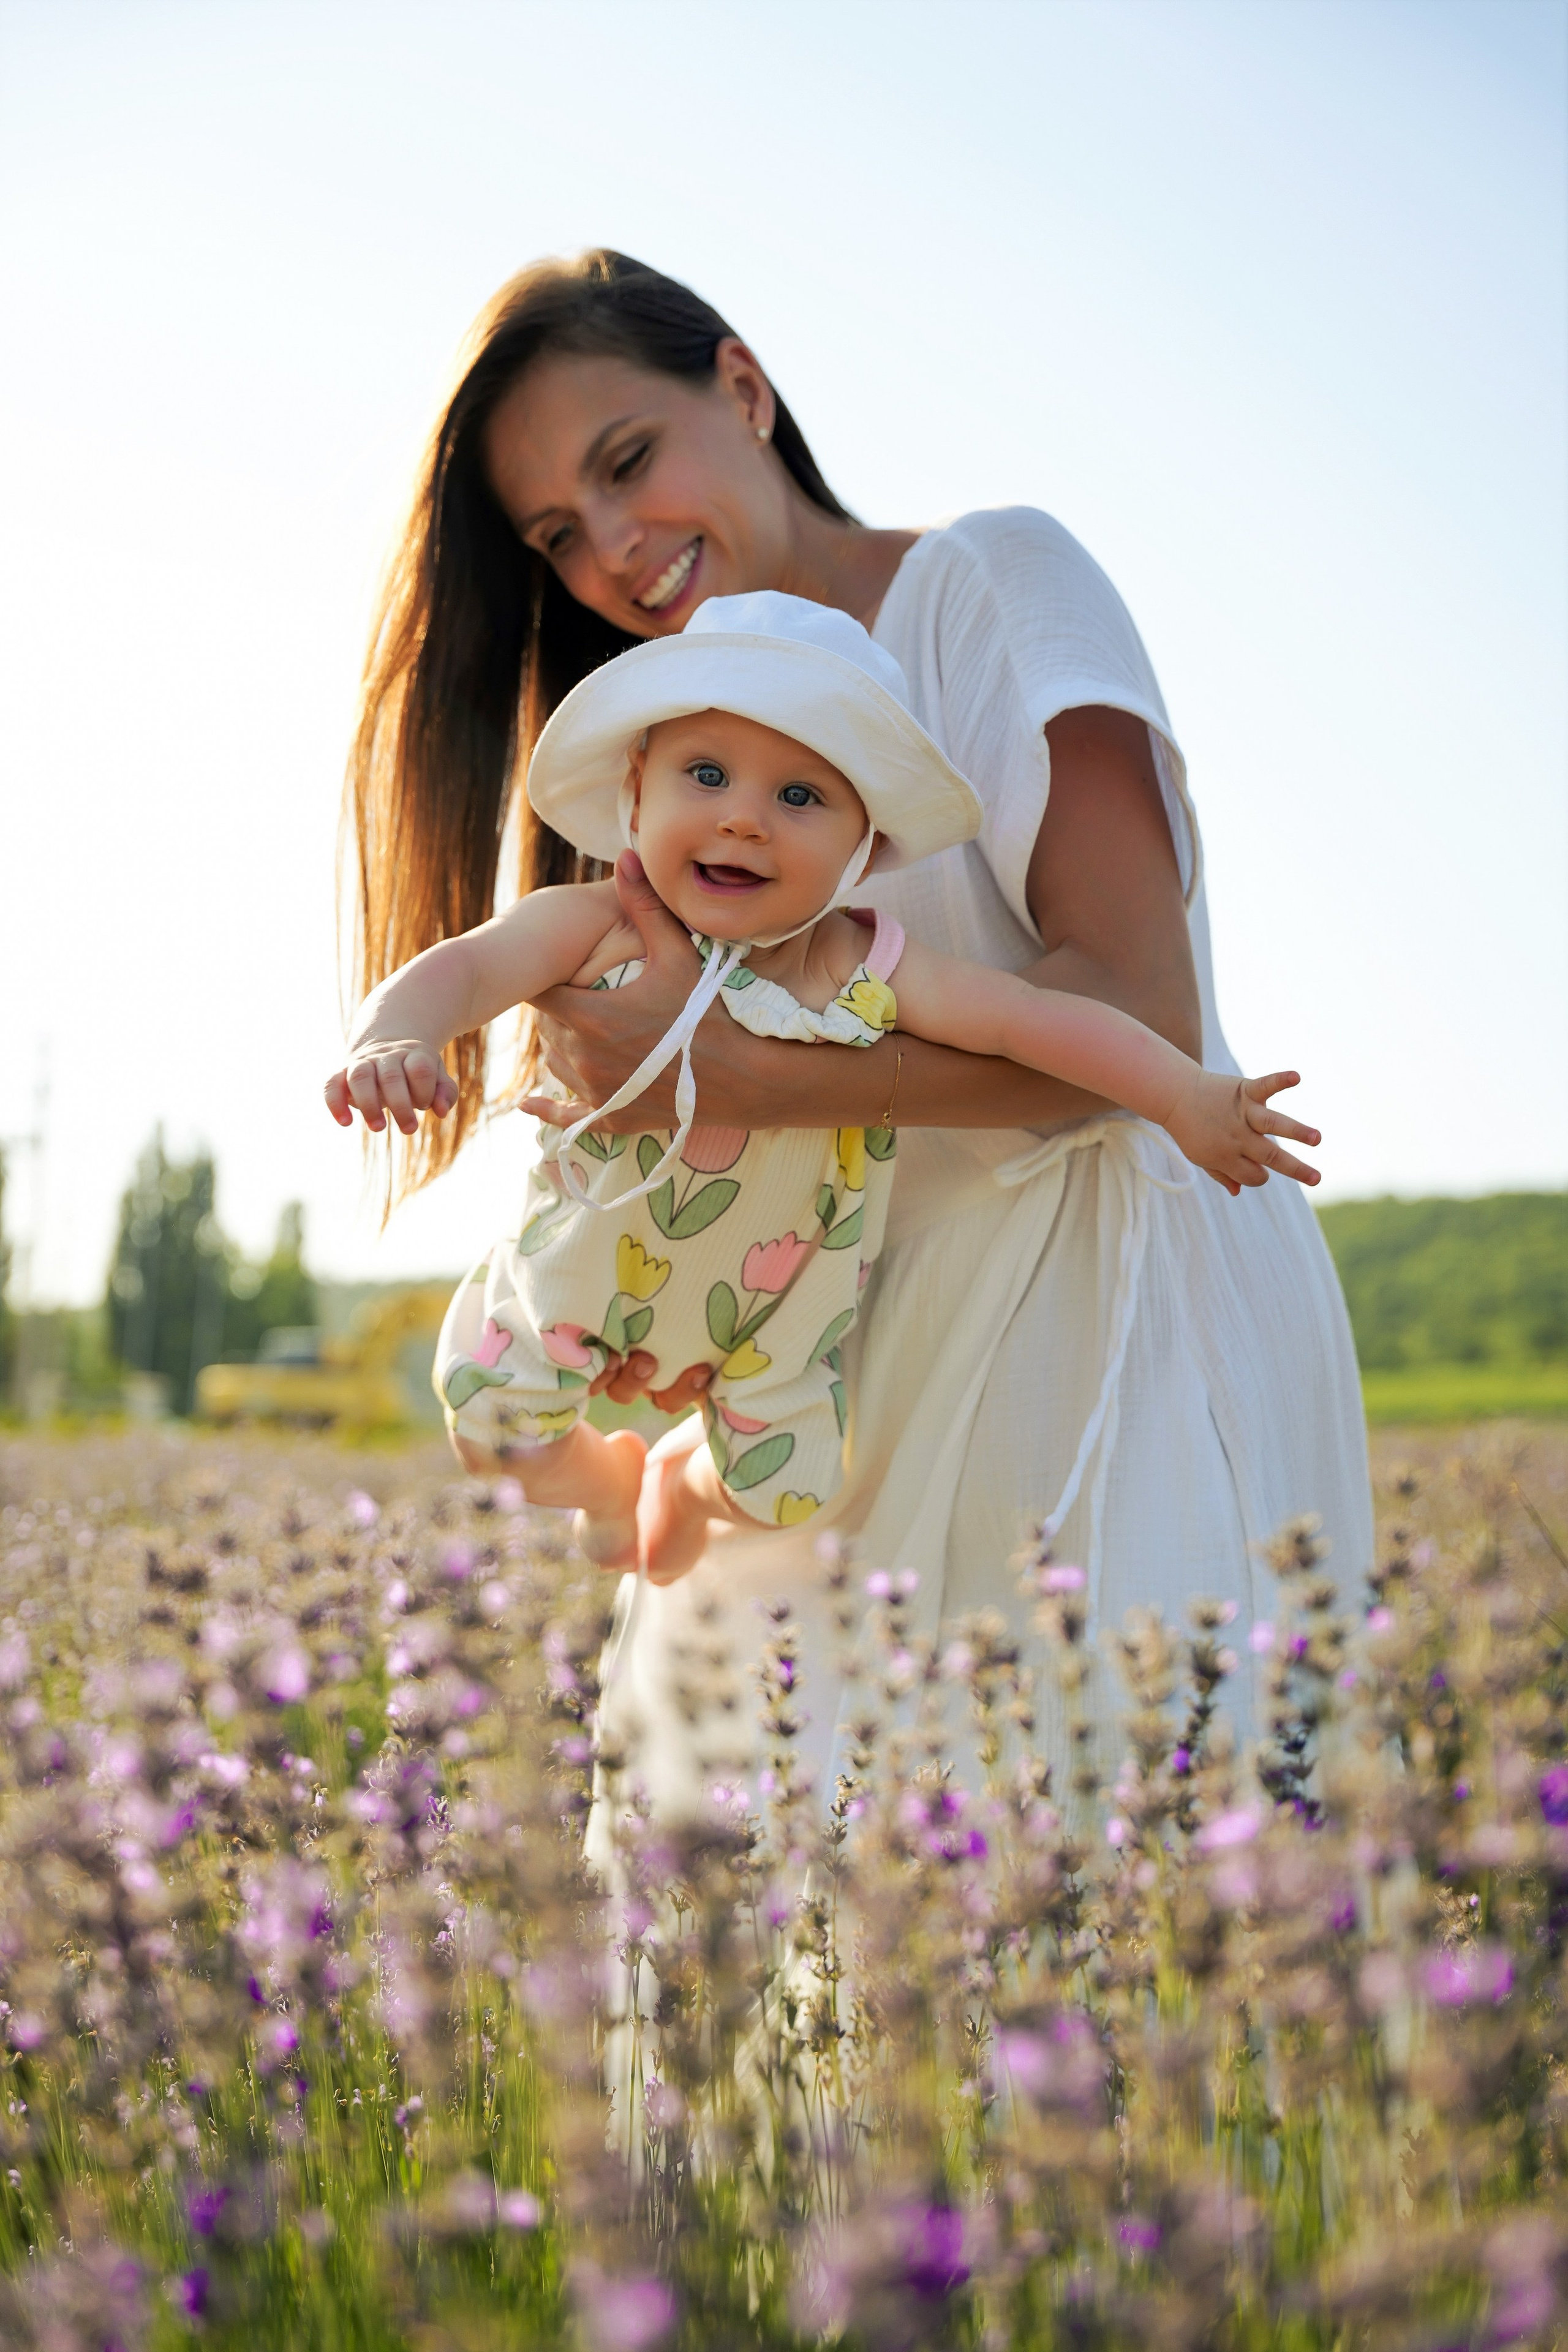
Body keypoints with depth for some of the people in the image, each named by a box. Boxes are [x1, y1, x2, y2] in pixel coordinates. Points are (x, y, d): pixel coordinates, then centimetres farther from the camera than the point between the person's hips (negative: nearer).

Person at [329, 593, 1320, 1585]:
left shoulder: (868, 973, -27)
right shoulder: (598, 931, -30)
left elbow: (1033, 1017, -29)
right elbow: (463, 970, -43)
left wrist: (1187, 1097, -38)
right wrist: (394, 1041, -66)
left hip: (771, 1301, 1)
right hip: (586, 1268, -1)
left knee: (786, 1485, 6)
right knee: (495, 1428, -3)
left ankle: (690, 1483, 46)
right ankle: (607, 1476, 35)